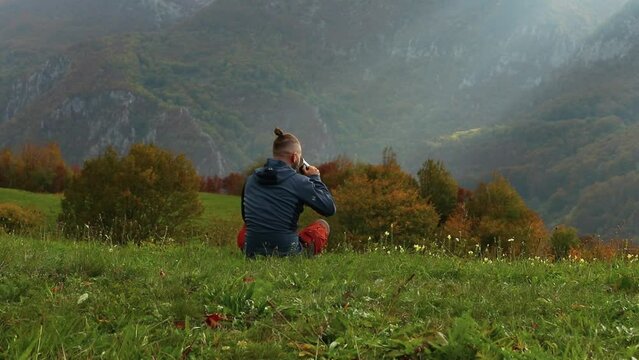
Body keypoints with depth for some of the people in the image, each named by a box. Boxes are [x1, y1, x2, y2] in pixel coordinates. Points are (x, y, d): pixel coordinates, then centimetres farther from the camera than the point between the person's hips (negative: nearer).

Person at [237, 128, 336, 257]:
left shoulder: (251, 179, 6)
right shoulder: (298, 181, -9)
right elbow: (330, 208, -5)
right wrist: (315, 179, 8)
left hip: (251, 253, 4)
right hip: (287, 253, -4)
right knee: (323, 225, 22)